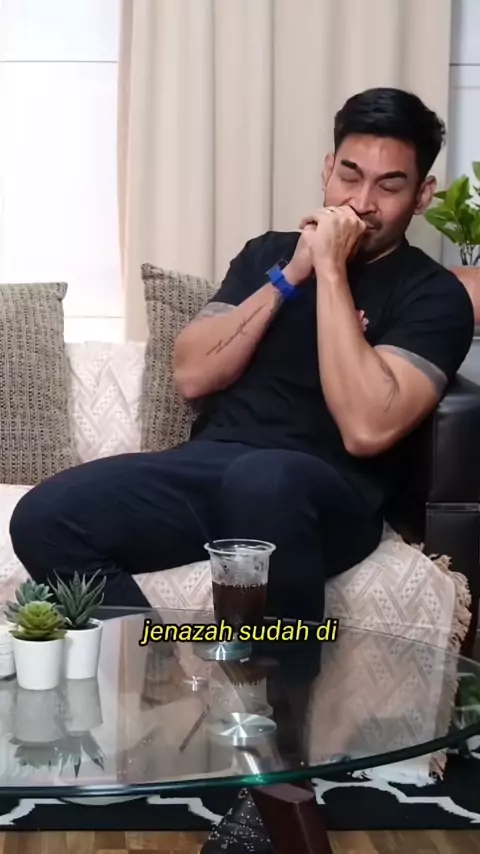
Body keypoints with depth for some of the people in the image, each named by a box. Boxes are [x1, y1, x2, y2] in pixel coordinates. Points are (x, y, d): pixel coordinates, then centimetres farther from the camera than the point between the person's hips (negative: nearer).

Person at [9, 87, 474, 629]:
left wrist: (331, 272, -13)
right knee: (44, 517, -21)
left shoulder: (435, 296, 2)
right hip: (209, 464, 5)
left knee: (263, 482, -41)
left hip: (328, 492, -4)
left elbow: (367, 429, -16)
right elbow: (192, 376, 5)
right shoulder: (269, 252, 17)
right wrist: (290, 275, -3)